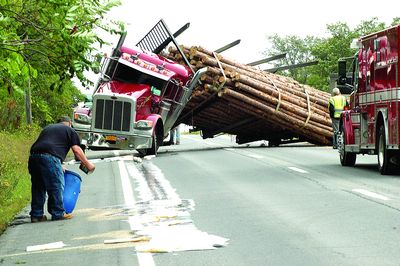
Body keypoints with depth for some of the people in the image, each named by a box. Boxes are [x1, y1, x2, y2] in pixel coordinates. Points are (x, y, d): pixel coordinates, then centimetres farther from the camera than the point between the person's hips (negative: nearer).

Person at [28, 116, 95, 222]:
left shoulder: (48, 128, 34)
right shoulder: (69, 130, 15)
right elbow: (76, 150, 6)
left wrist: (59, 166, 34)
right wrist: (87, 164, 16)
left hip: (33, 155, 7)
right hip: (49, 157, -7)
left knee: (38, 187, 14)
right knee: (56, 186, 2)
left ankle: (36, 214, 17)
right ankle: (58, 214, 6)